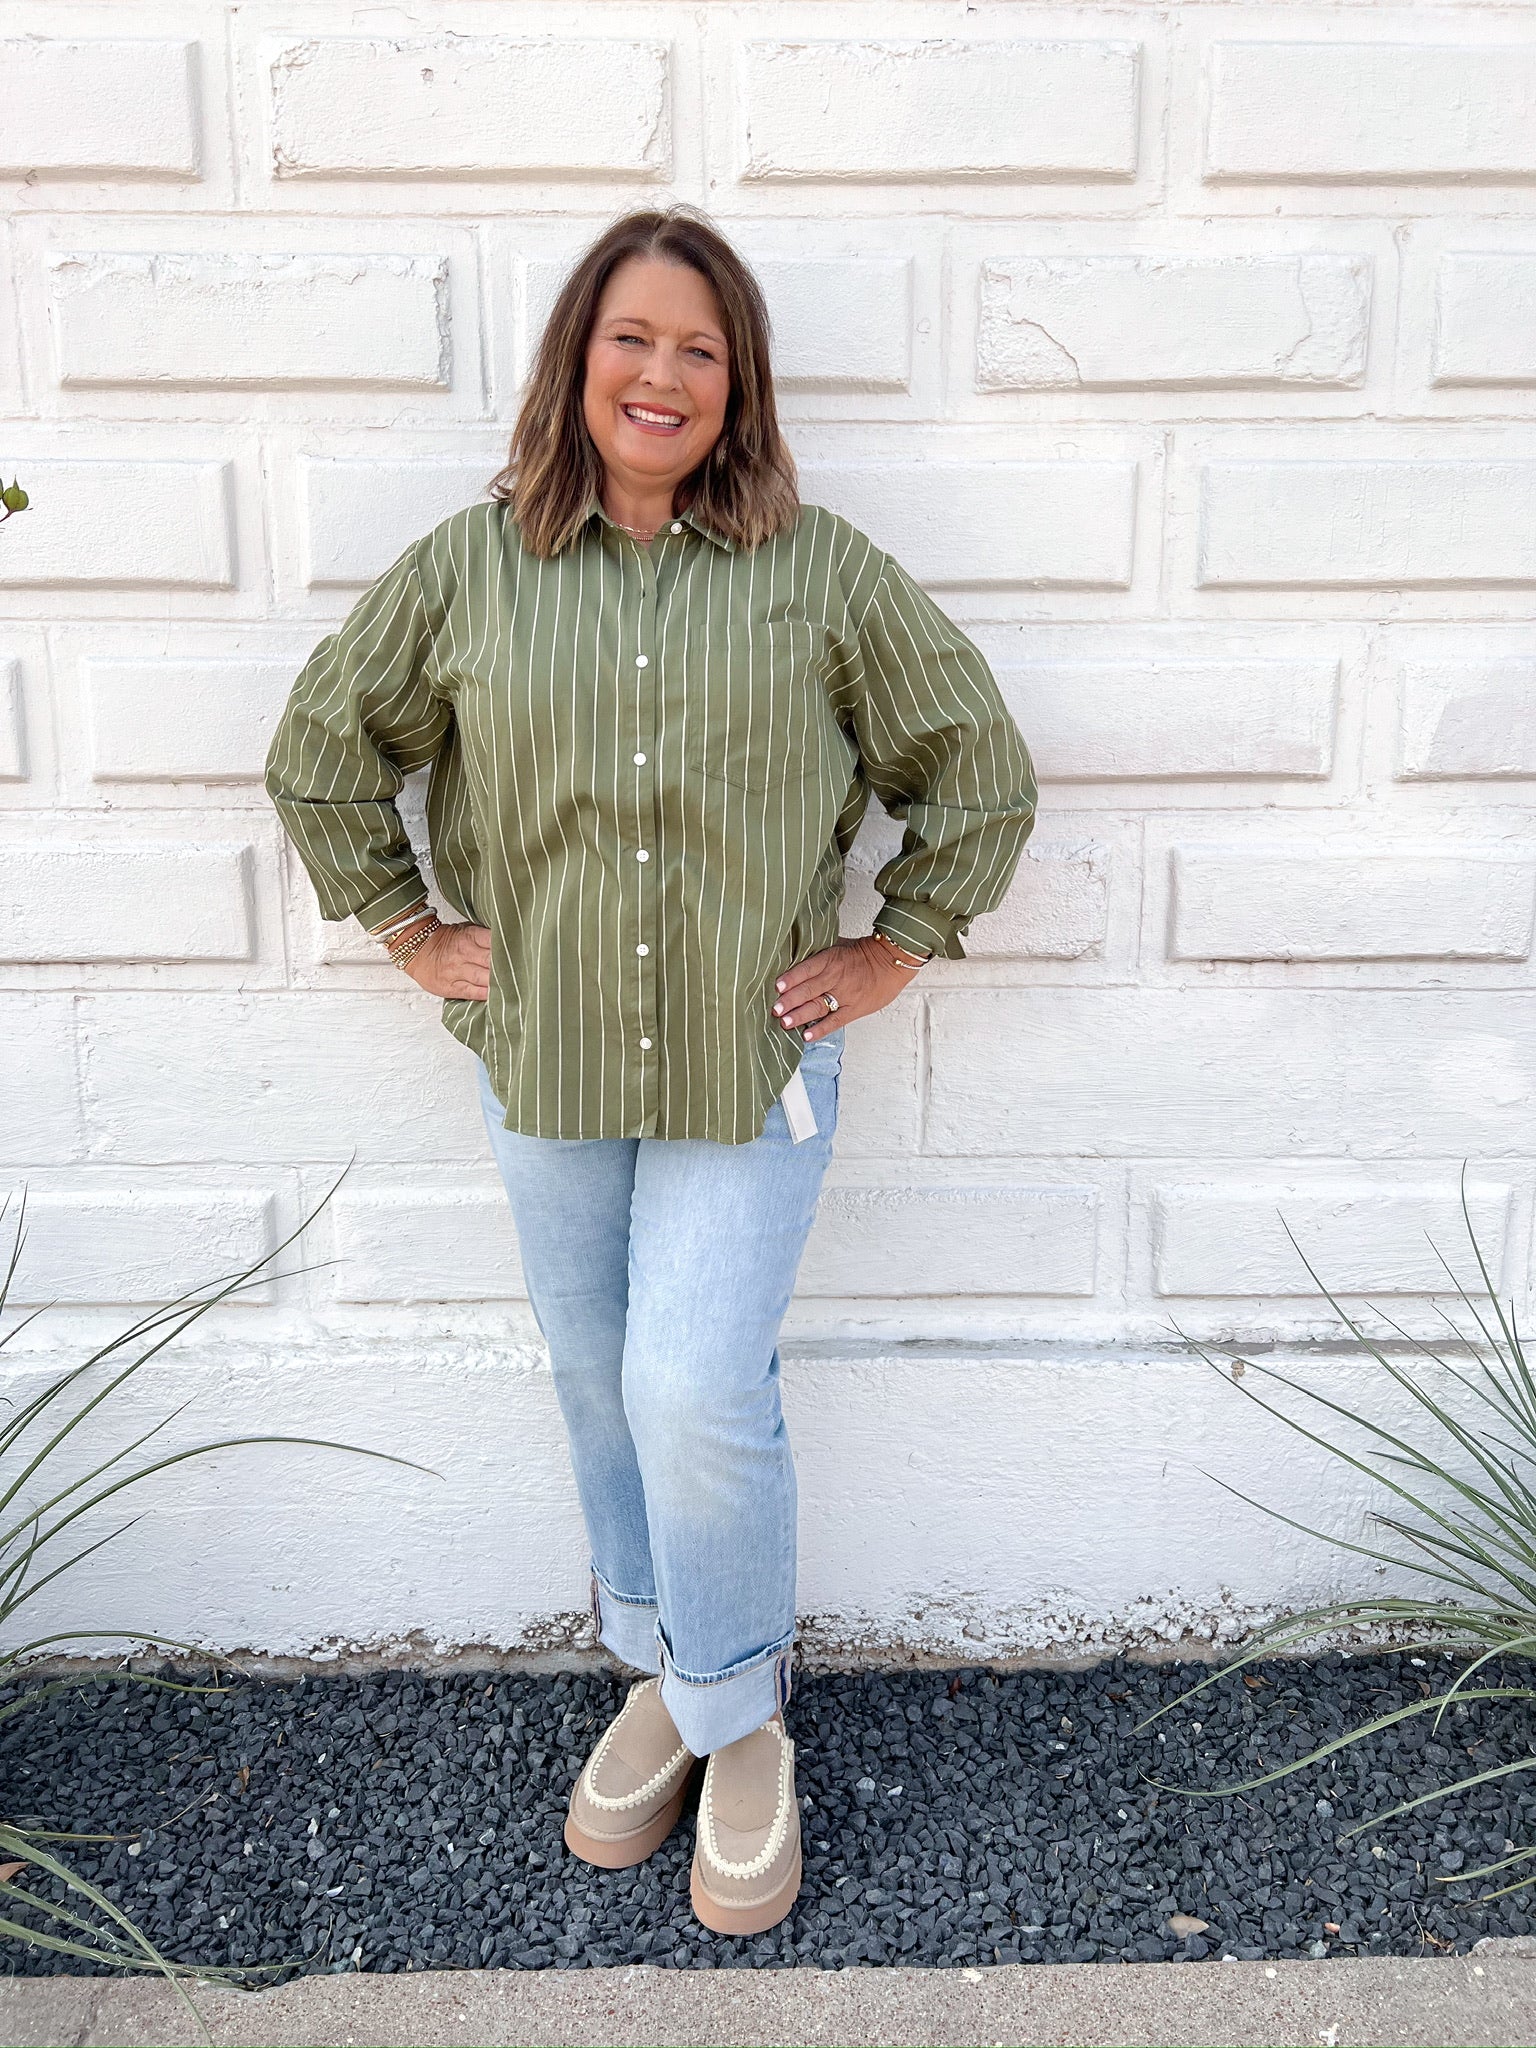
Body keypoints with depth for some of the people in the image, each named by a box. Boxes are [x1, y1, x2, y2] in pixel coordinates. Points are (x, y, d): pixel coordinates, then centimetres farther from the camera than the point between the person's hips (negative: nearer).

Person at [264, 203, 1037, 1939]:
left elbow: (978, 770, 5)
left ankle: (738, 1718, 20)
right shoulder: (466, 568, 1)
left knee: (699, 1395, -7)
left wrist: (897, 948, 1)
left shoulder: (821, 571, -2)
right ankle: (658, 1676, 38)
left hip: (755, 1066, -2)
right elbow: (318, 753, 12)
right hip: (543, 1063, 3)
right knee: (601, 1393, 14)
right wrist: (409, 930, 7)